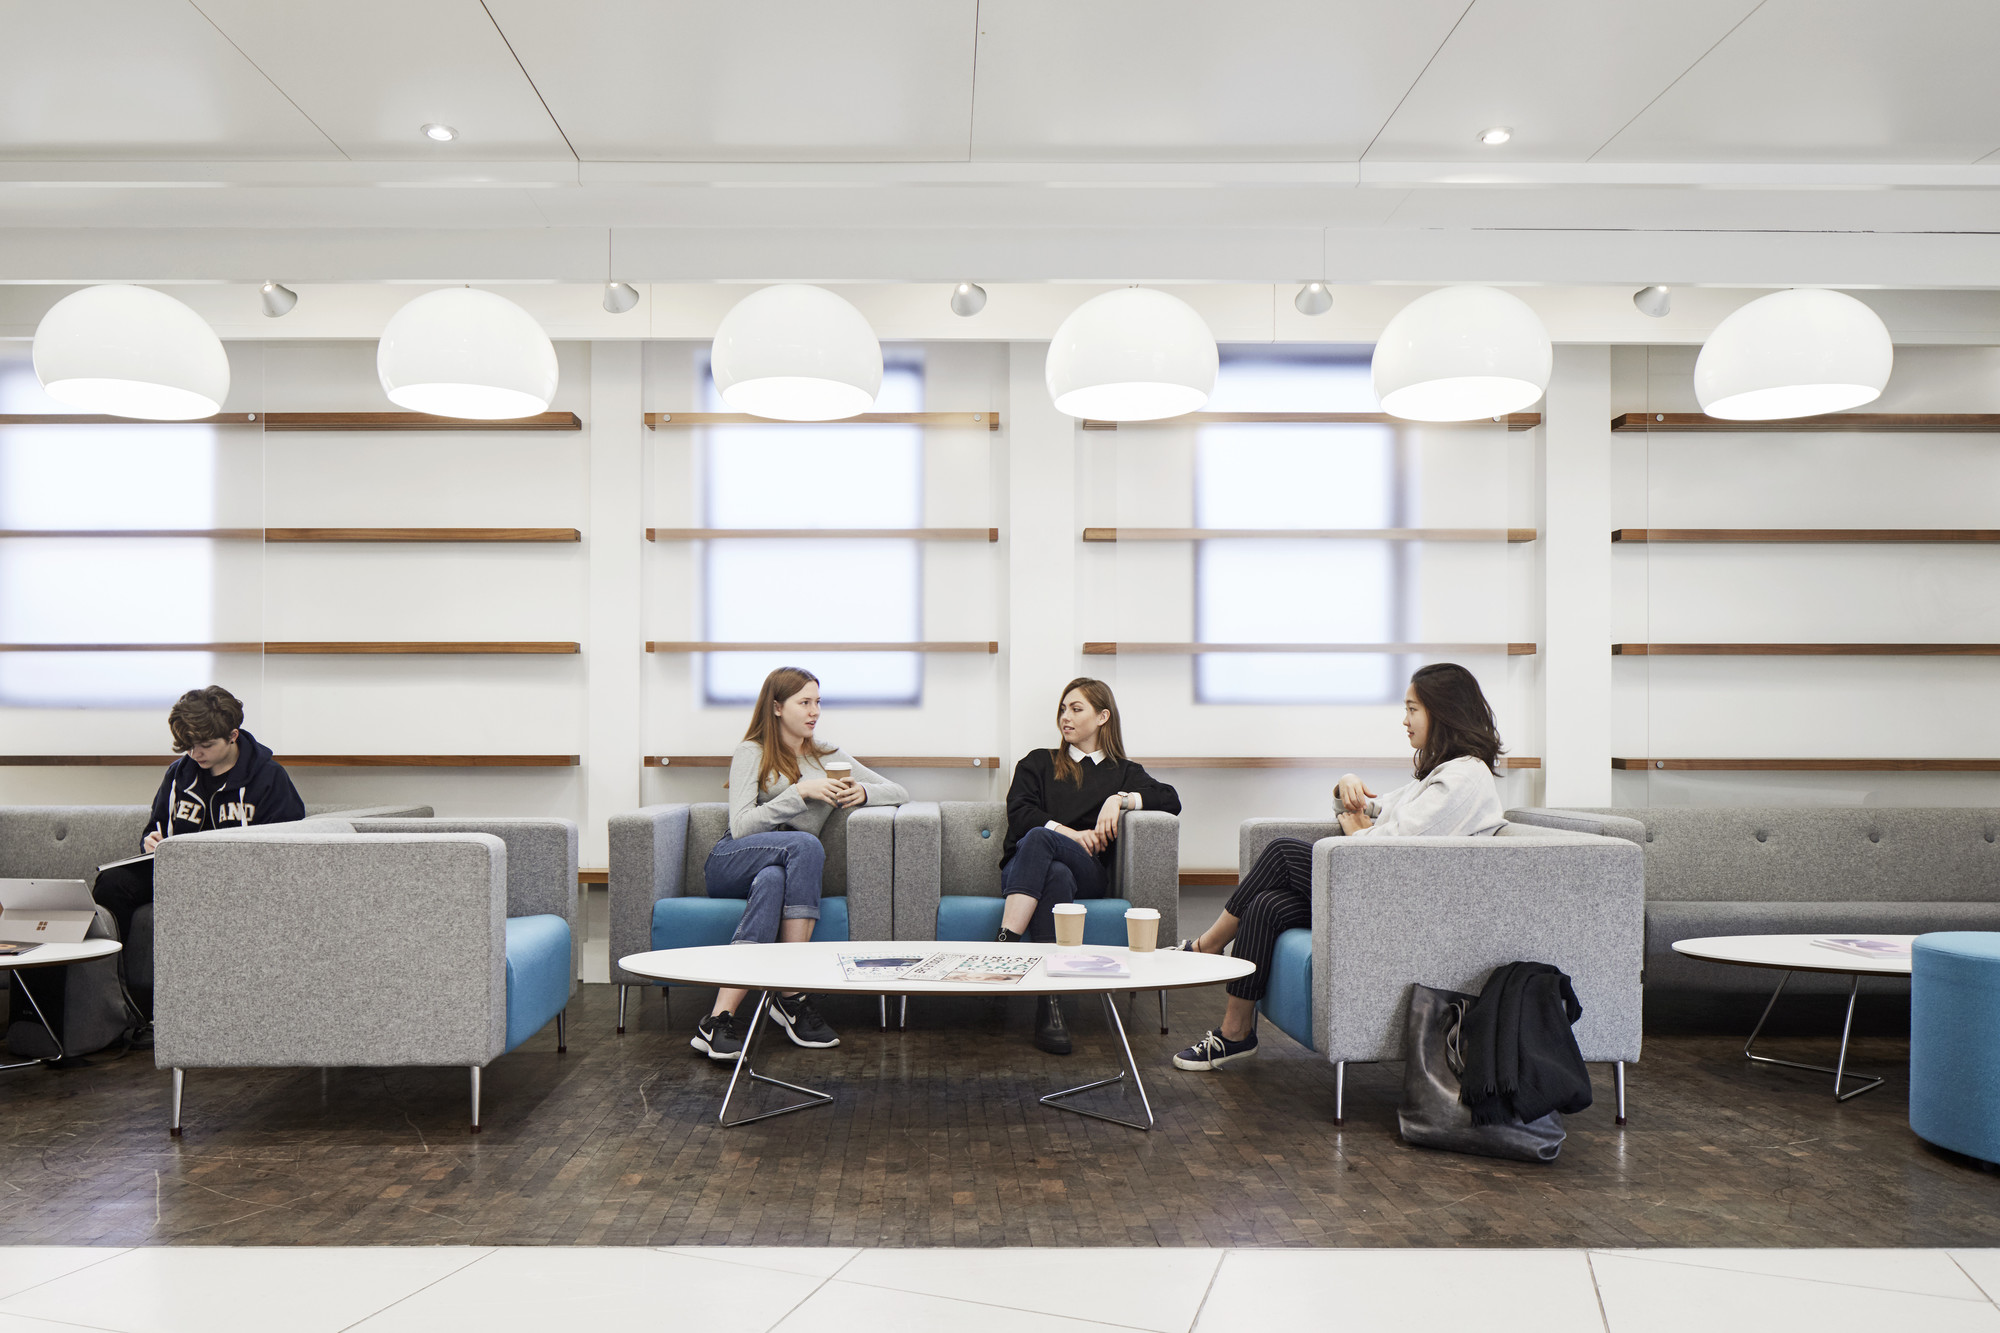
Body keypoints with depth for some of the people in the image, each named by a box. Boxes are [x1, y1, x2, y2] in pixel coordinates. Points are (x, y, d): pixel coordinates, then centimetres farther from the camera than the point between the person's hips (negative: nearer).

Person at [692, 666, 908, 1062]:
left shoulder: (830, 757, 21)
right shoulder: (752, 753, 7)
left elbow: (899, 793, 20)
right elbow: (741, 825, -7)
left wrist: (862, 792, -2)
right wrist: (801, 793, -14)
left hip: (783, 869, 3)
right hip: (731, 863, -3)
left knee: (772, 880, -36)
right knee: (806, 844, -34)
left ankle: (720, 1018, -45)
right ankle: (793, 994, -37)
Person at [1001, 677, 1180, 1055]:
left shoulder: (1122, 773, 28)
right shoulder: (1038, 763, 29)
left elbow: (1171, 800, 11)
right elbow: (1019, 814, 10)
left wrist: (1121, 799, -3)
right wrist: (1070, 833, -5)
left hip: (1088, 874, -1)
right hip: (1025, 865, 1)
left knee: (1039, 839, -36)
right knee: (1056, 875, -40)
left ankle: (1004, 945, -48)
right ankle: (1048, 1008, -51)